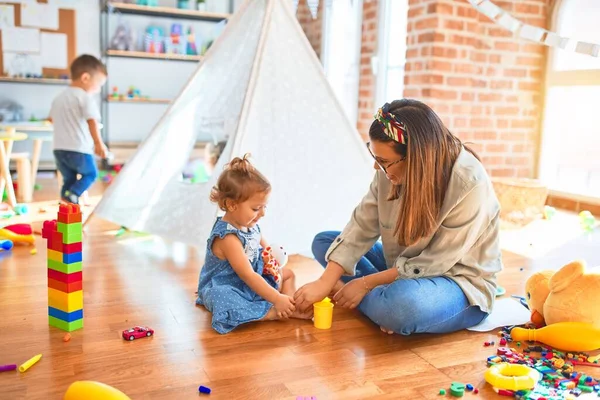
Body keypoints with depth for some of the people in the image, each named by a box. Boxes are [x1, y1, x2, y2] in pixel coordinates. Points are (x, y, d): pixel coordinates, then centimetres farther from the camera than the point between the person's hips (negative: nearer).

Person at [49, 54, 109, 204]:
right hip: (79, 149, -7)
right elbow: (92, 121, -21)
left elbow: (52, 118, 31)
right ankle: (72, 194, -8)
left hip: (59, 149, 7)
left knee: (69, 179, 15)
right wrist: (98, 143, -26)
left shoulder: (59, 97, 17)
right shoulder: (85, 98, -9)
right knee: (90, 174, 13)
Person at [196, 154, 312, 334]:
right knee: (228, 305, -42)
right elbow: (248, 276, -33)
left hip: (253, 282, 10)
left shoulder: (249, 224, -4)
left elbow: (264, 246, 14)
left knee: (288, 274, 15)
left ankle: (292, 304, -12)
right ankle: (288, 313, -38)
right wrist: (277, 299, -33)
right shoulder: (228, 238, -31)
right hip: (224, 289, -10)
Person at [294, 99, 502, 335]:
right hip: (405, 264, 7)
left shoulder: (469, 184, -29)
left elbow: (436, 263, -23)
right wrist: (324, 283, -18)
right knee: (323, 242, 5)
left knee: (402, 304, -40)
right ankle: (386, 294, -11)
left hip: (461, 283, -6)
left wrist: (366, 283, -19)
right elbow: (362, 226, -10)